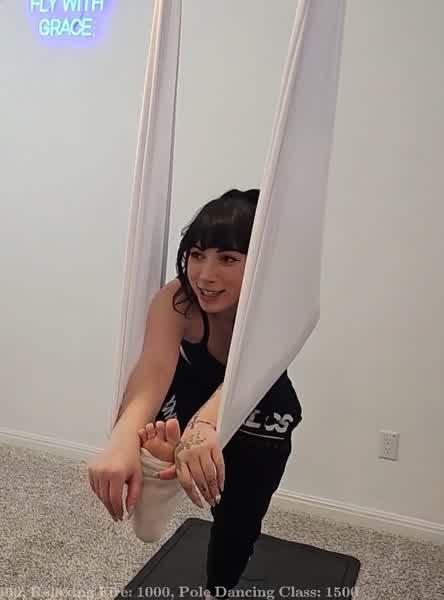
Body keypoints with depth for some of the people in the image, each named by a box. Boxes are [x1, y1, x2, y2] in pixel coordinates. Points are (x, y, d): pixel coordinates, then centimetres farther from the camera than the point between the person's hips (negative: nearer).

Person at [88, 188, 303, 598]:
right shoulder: (175, 300, -33)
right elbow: (155, 369, -51)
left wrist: (205, 424, -76)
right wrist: (123, 440, -71)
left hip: (262, 416, -1)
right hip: (194, 393, 2)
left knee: (239, 518, 7)